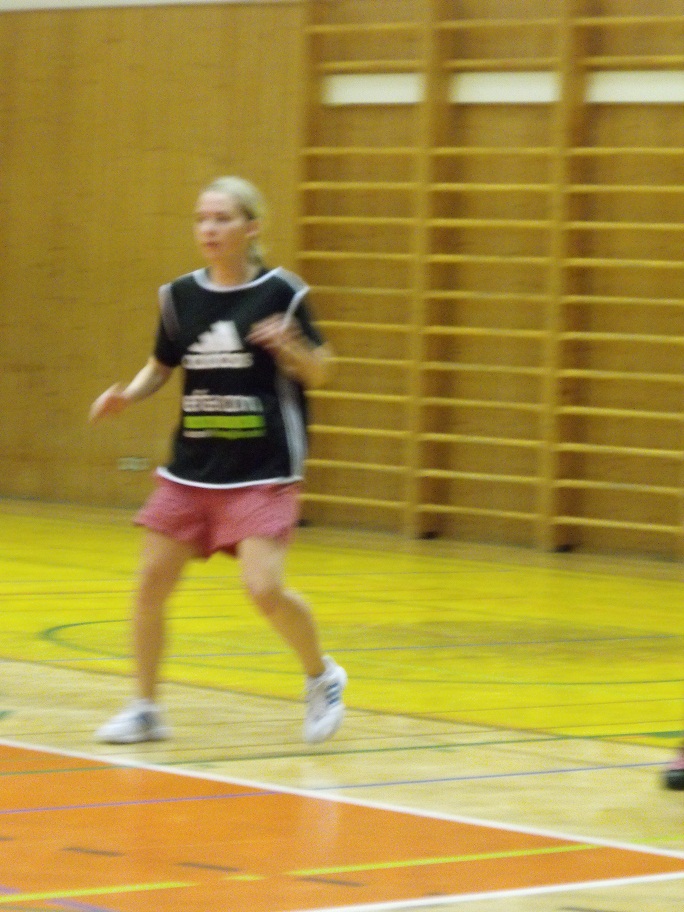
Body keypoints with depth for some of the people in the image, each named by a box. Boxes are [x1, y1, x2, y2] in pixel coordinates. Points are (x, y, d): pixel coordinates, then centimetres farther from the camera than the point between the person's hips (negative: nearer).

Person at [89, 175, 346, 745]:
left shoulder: (280, 292, -7)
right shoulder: (180, 296, 4)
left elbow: (319, 373, -1)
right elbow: (161, 367, 17)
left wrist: (292, 348, -21)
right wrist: (128, 394, -2)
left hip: (263, 472, -5)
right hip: (192, 467, 5)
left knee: (264, 588, -16)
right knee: (152, 580, 2)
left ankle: (322, 678, 12)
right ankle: (145, 709, 18)